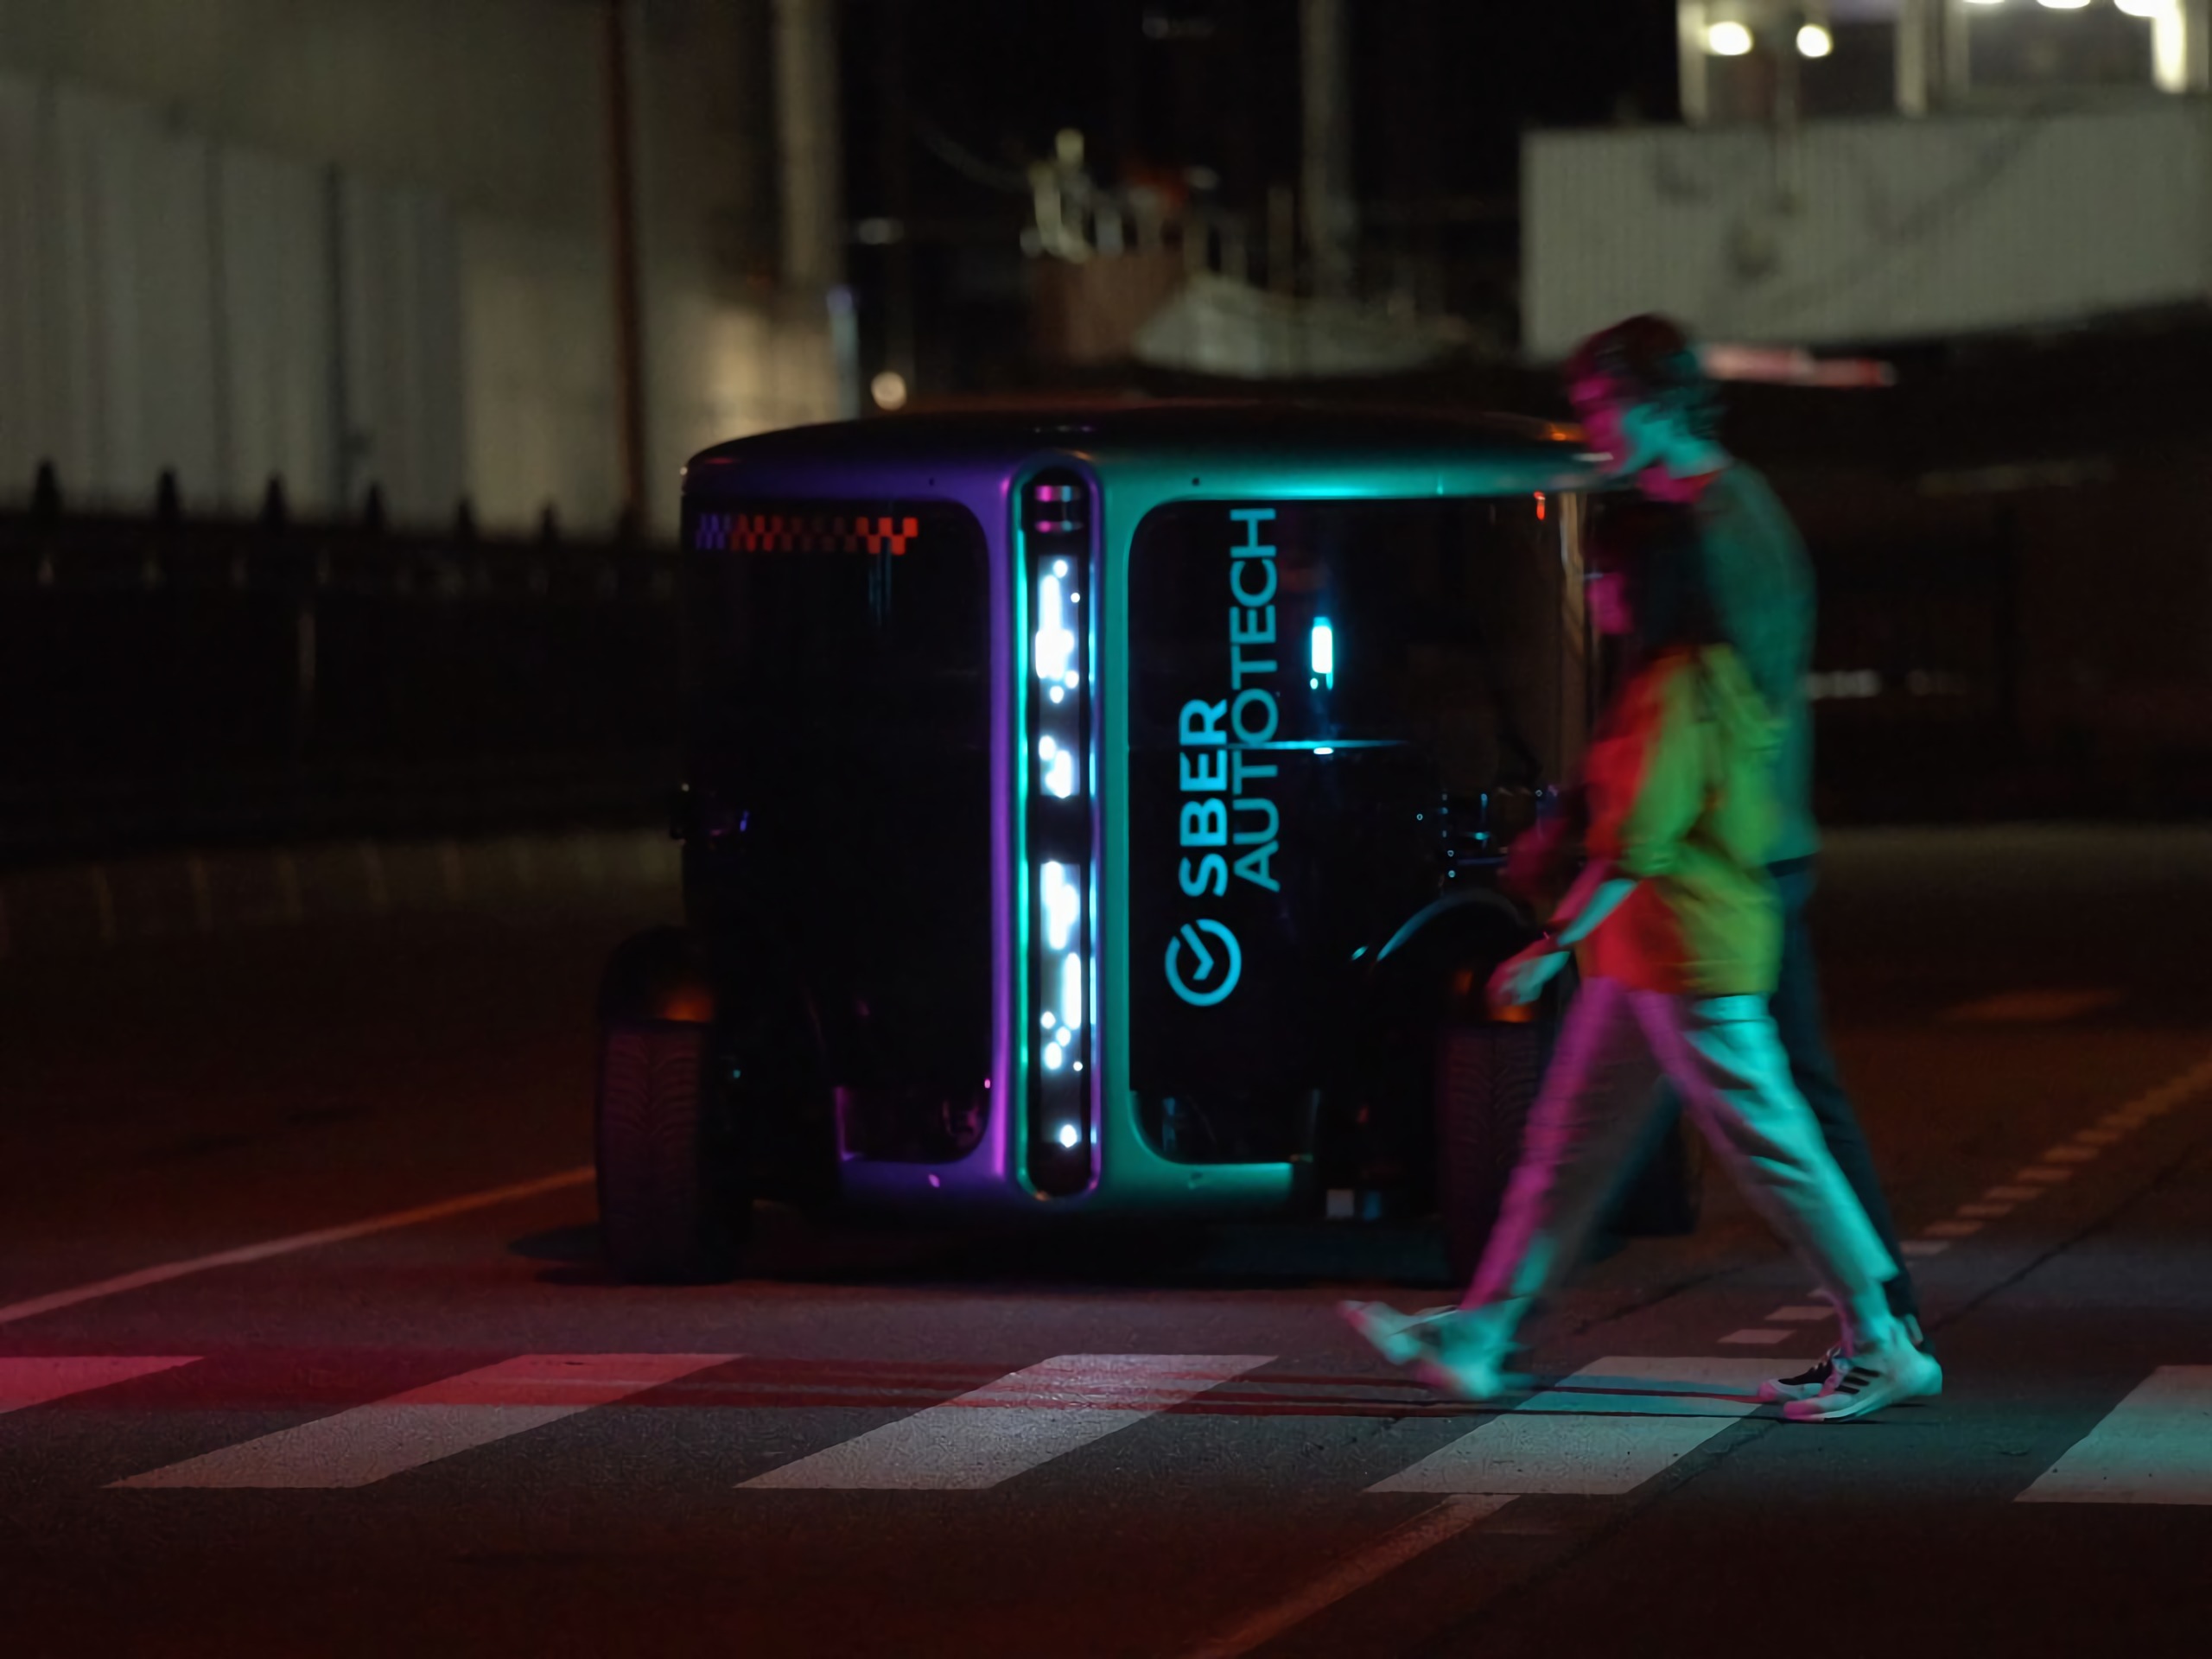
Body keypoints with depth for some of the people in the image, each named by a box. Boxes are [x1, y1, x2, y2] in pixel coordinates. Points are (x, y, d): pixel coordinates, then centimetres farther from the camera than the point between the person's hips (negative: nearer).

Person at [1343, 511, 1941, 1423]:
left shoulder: (1679, 690, -17)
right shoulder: (1696, 678, 14)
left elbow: (1638, 842, -21)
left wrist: (1552, 945, -19)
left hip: (1691, 964, -11)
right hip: (1640, 960, 11)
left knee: (1772, 1147, -6)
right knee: (1569, 1141, 11)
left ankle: (1883, 1349, -1)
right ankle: (1482, 1334, 14)